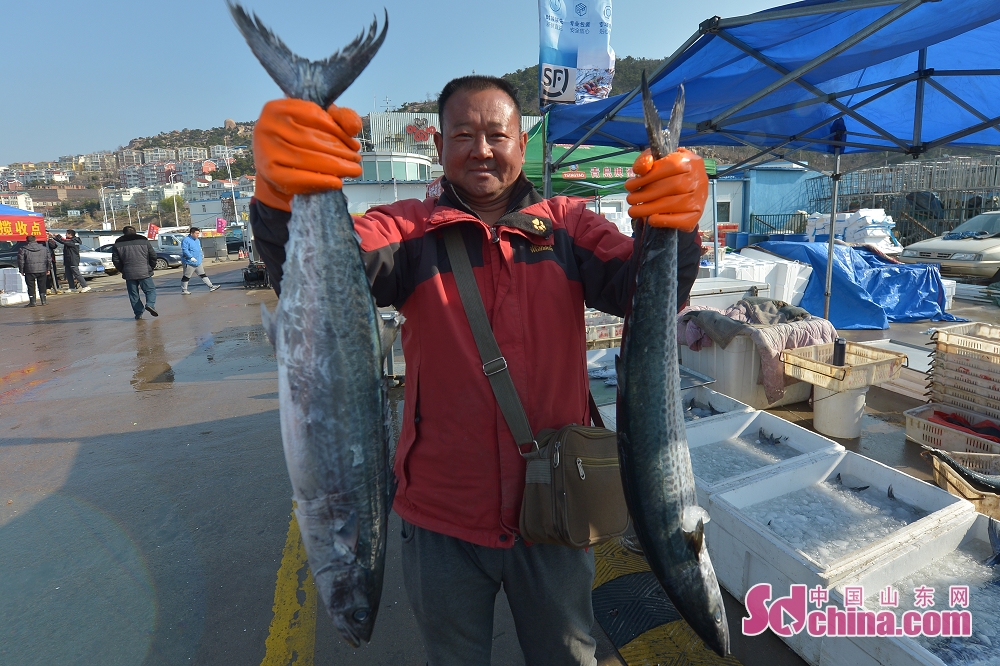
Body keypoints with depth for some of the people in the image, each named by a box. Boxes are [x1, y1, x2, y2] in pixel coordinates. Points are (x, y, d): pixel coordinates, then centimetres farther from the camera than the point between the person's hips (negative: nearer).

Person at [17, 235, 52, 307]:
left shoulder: (23, 249, -2)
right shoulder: (44, 248, 6)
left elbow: (21, 261, -3)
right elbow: (49, 259, 7)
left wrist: (21, 270, 5)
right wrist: (48, 269, 13)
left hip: (30, 271, -3)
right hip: (42, 270, 3)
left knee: (31, 287, 3)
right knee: (42, 286, 10)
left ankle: (32, 302, 3)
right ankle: (43, 301, 10)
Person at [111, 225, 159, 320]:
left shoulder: (118, 244, 7)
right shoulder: (144, 241, 5)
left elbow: (116, 260, 6)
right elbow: (153, 256, 4)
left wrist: (123, 271, 17)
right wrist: (151, 268, 16)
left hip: (129, 274, 1)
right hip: (144, 272, -1)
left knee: (133, 294, 9)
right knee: (150, 290, 7)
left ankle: (138, 313, 6)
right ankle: (150, 304, -19)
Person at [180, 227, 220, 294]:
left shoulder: (197, 240, 14)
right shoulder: (186, 240, -14)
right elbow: (185, 250, -22)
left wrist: (201, 255, 12)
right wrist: (191, 257, -28)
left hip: (198, 263, 8)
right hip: (189, 263, -8)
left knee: (203, 275, 8)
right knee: (186, 277, 2)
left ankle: (211, 287, 9)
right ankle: (183, 290, 11)